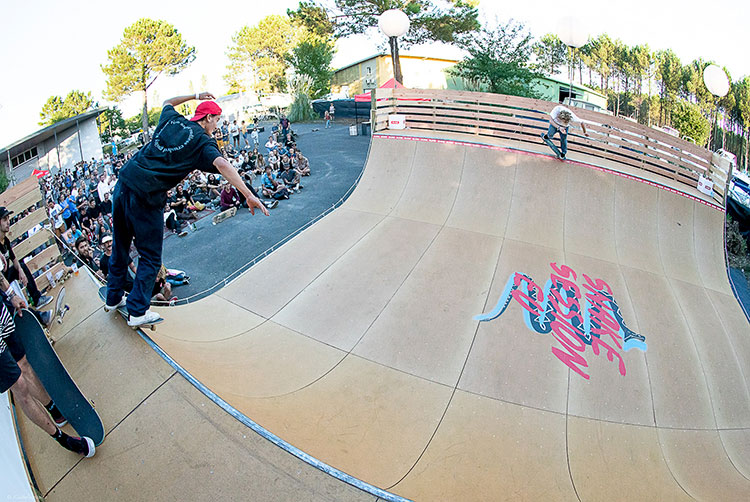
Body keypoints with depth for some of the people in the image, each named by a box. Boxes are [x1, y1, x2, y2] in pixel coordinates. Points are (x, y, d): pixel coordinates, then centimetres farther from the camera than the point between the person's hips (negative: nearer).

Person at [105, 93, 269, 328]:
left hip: (123, 184, 7)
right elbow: (221, 164, -24)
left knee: (120, 247, 22)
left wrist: (195, 96, 39)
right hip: (146, 197, -7)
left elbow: (167, 102, 37)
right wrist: (249, 195, -32)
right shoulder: (203, 142, -6)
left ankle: (113, 298, 40)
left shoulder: (173, 119, 13)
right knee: (150, 257, 10)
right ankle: (138, 312, 16)